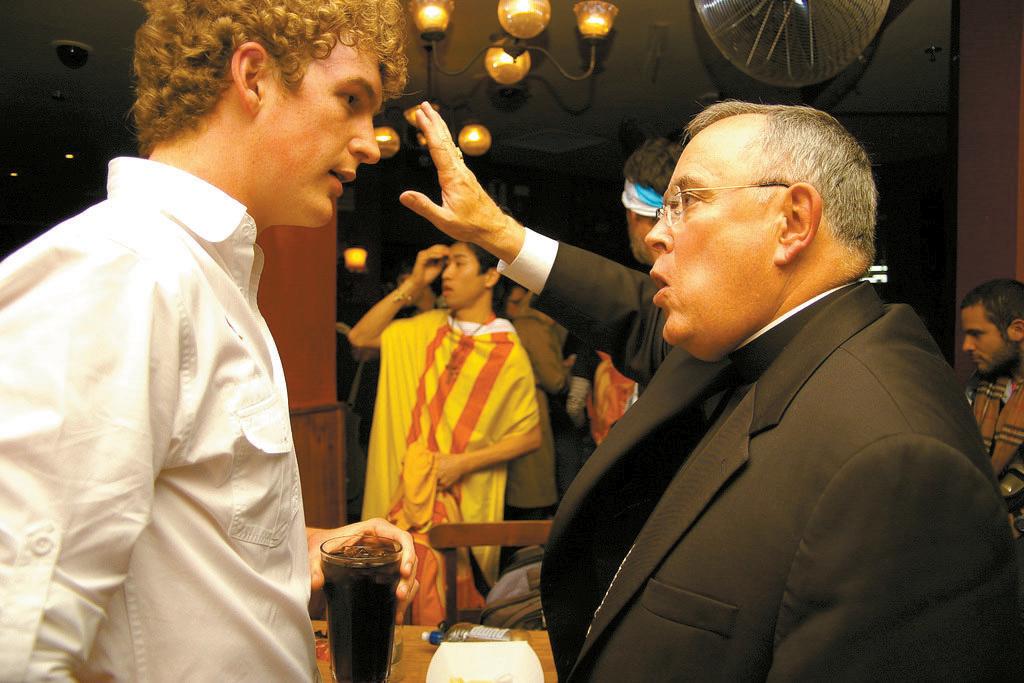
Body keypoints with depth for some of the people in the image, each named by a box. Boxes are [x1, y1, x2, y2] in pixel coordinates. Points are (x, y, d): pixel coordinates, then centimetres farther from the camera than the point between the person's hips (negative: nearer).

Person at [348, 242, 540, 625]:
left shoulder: (508, 352, -8)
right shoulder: (429, 328, 7)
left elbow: (531, 436, -6)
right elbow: (360, 337, 5)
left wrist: (464, 463, -14)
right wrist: (413, 285, 0)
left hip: (461, 500, -4)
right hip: (409, 490, 4)